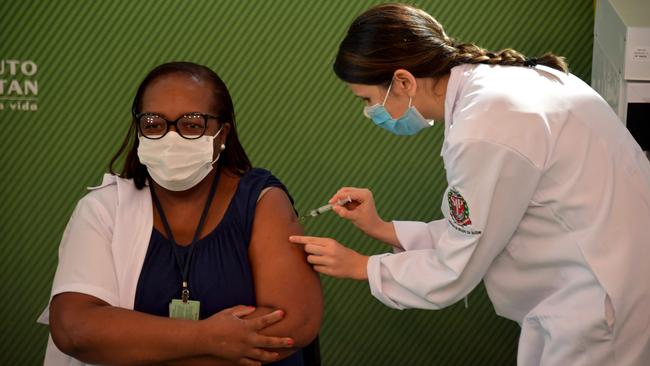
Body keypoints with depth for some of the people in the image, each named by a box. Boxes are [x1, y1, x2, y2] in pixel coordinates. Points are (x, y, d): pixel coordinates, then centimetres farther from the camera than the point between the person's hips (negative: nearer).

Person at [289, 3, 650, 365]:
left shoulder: (484, 131, -25)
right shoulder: (492, 82, 3)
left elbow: (453, 273, -13)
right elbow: (480, 229, 10)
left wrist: (359, 265, 0)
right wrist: (383, 228, 9)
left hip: (611, 302, -8)